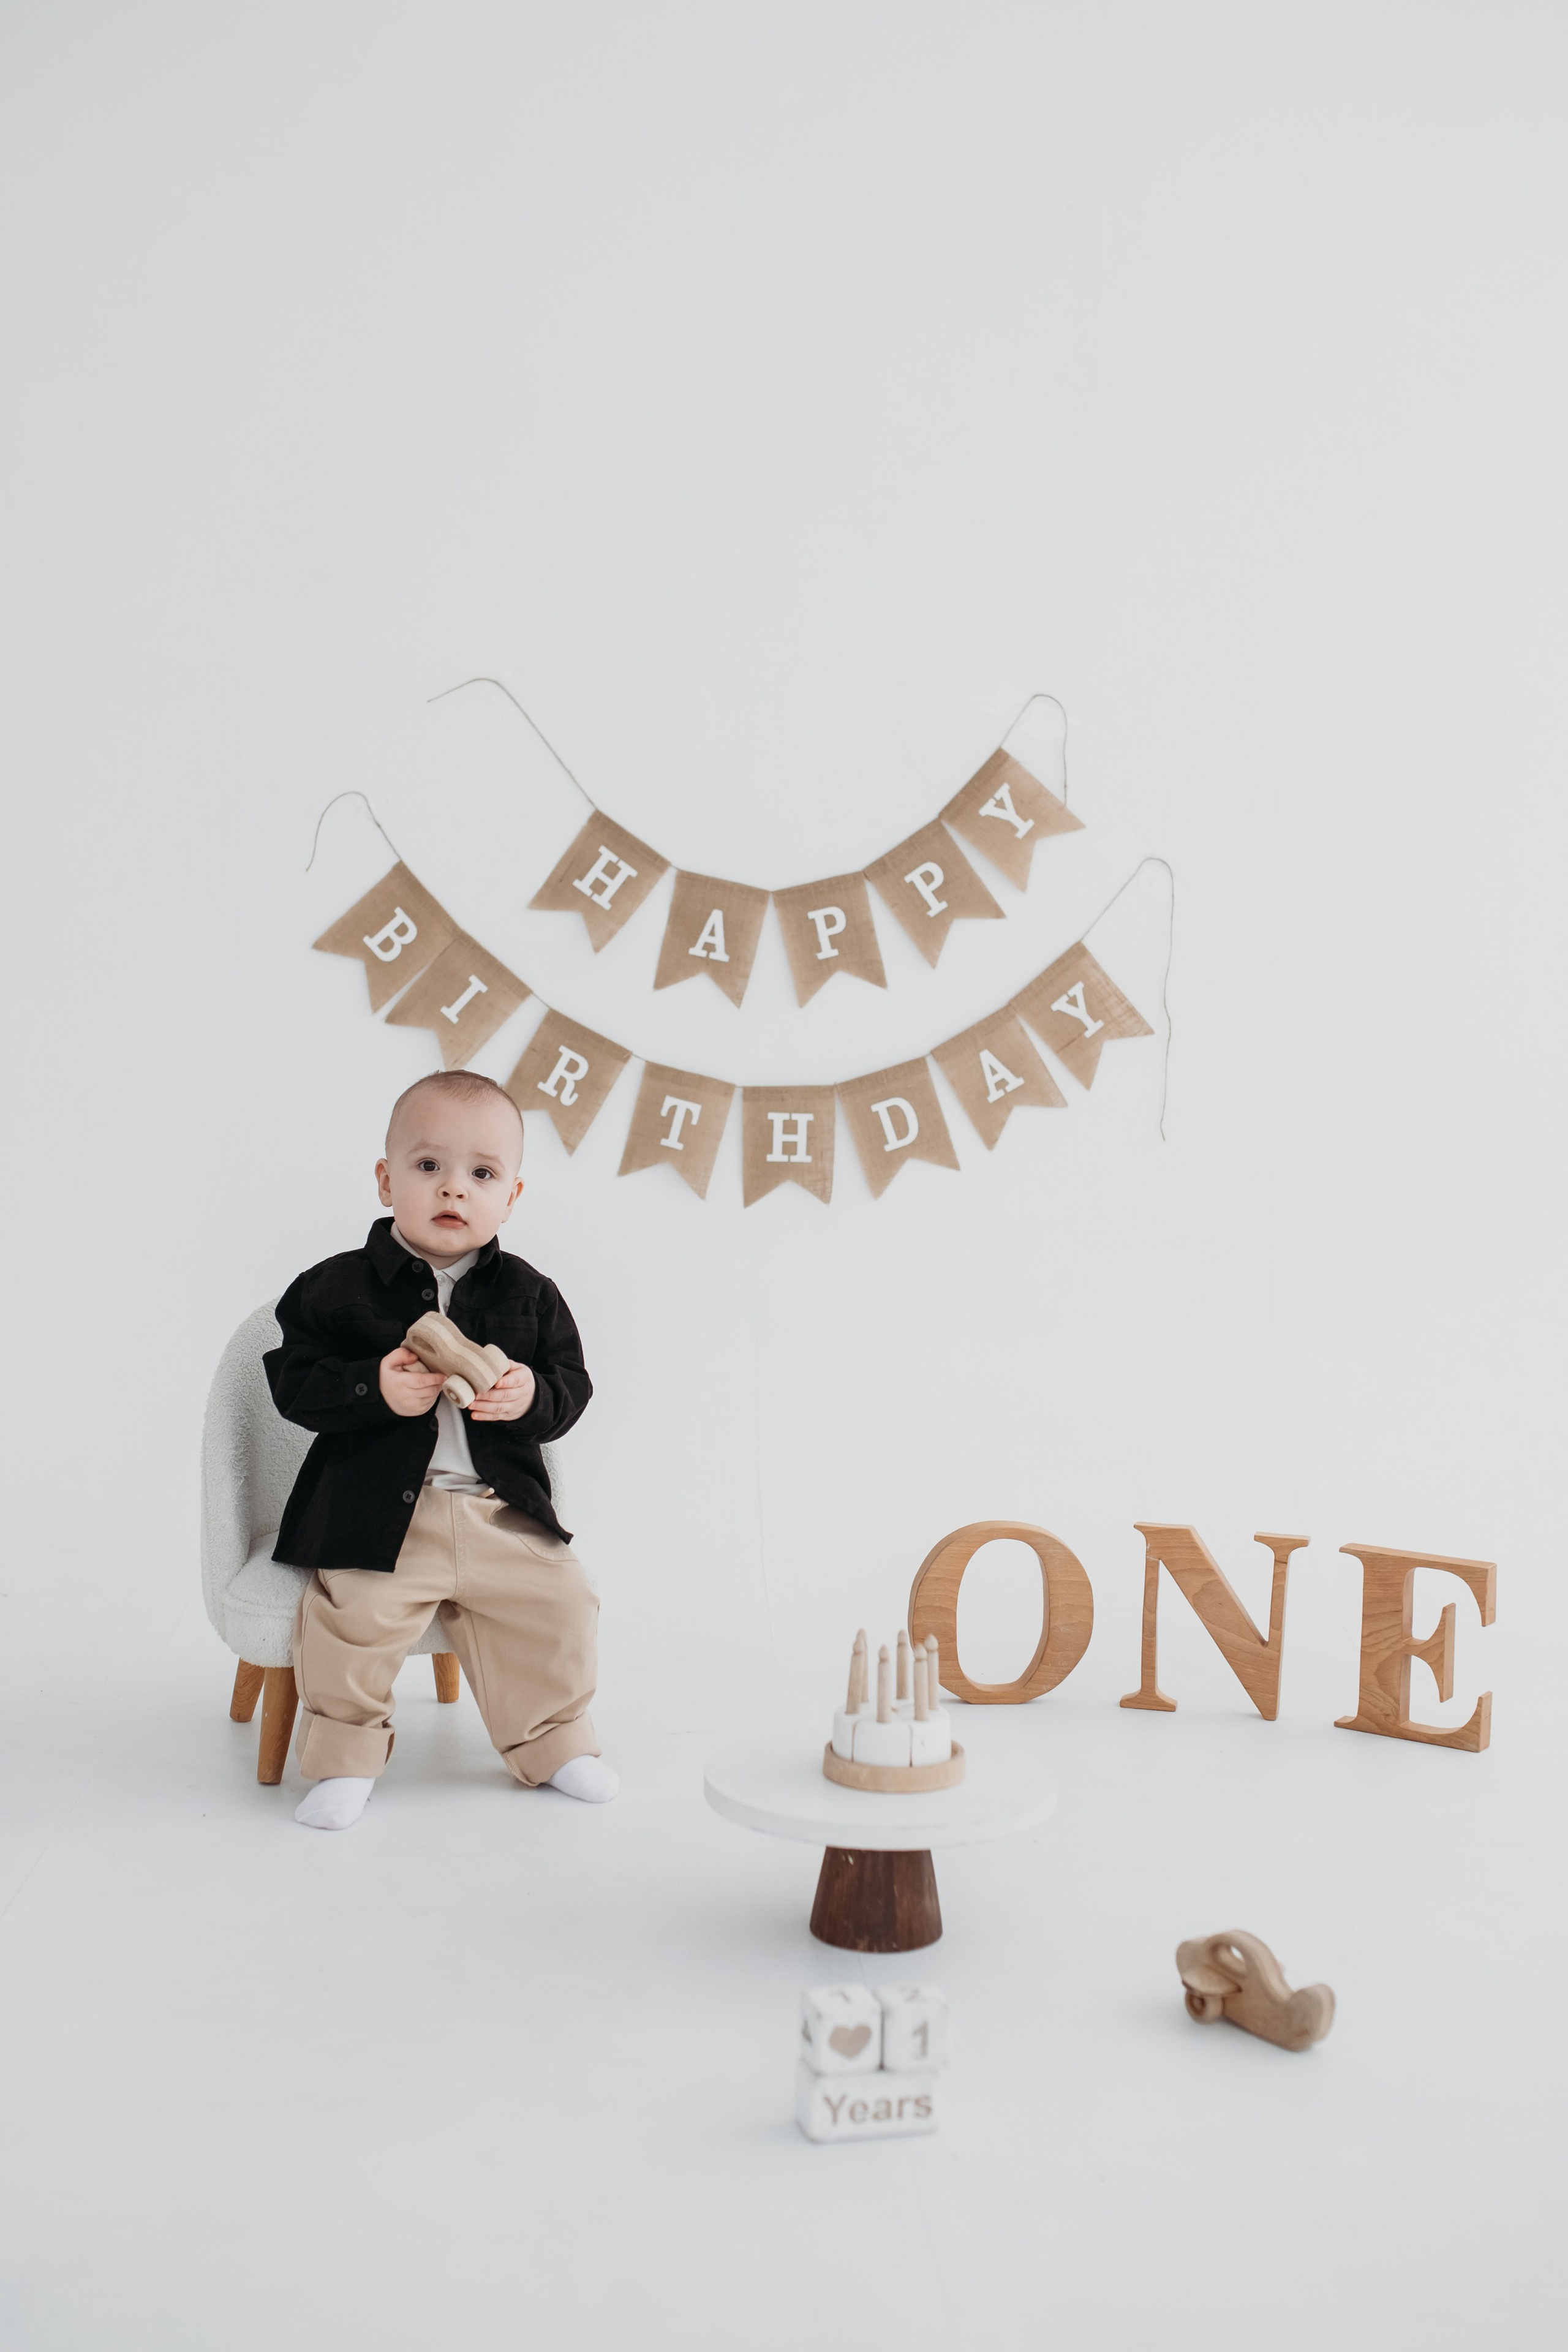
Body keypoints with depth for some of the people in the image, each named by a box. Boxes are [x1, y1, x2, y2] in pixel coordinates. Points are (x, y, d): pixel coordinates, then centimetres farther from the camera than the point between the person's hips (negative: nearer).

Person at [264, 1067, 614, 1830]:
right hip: (375, 1509, -2)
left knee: (558, 1604, -3)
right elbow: (293, 1380, -5)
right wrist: (374, 1390, -22)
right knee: (352, 1617, -17)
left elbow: (571, 1384, 6)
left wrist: (532, 1396, -18)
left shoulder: (528, 1295, 4)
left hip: (503, 1510, 3)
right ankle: (345, 1756, 10)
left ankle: (552, 1744, 22)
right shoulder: (339, 1287, -3)